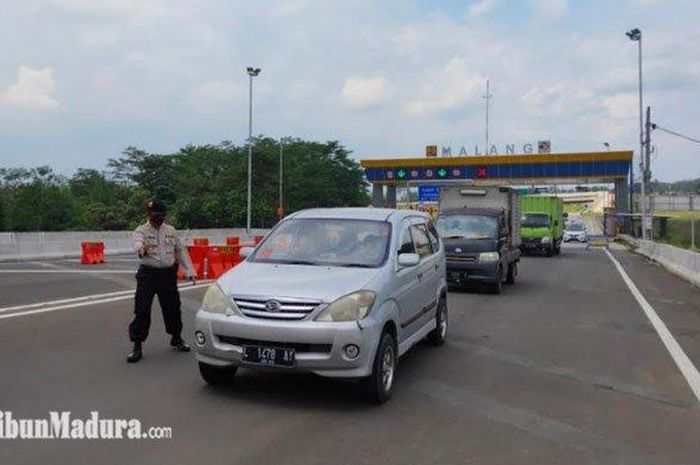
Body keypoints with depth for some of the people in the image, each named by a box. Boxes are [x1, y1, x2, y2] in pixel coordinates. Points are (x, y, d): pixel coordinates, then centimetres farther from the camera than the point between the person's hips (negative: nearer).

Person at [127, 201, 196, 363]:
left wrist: (189, 271, 5)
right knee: (142, 310, -6)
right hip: (148, 273, -3)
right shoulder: (142, 230, -4)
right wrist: (140, 248, -53)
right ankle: (137, 347, 2)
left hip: (168, 273, 4)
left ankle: (176, 338, 33)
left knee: (173, 307, 12)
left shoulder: (171, 231, 9)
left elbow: (181, 251, 13)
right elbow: (137, 242, -28)